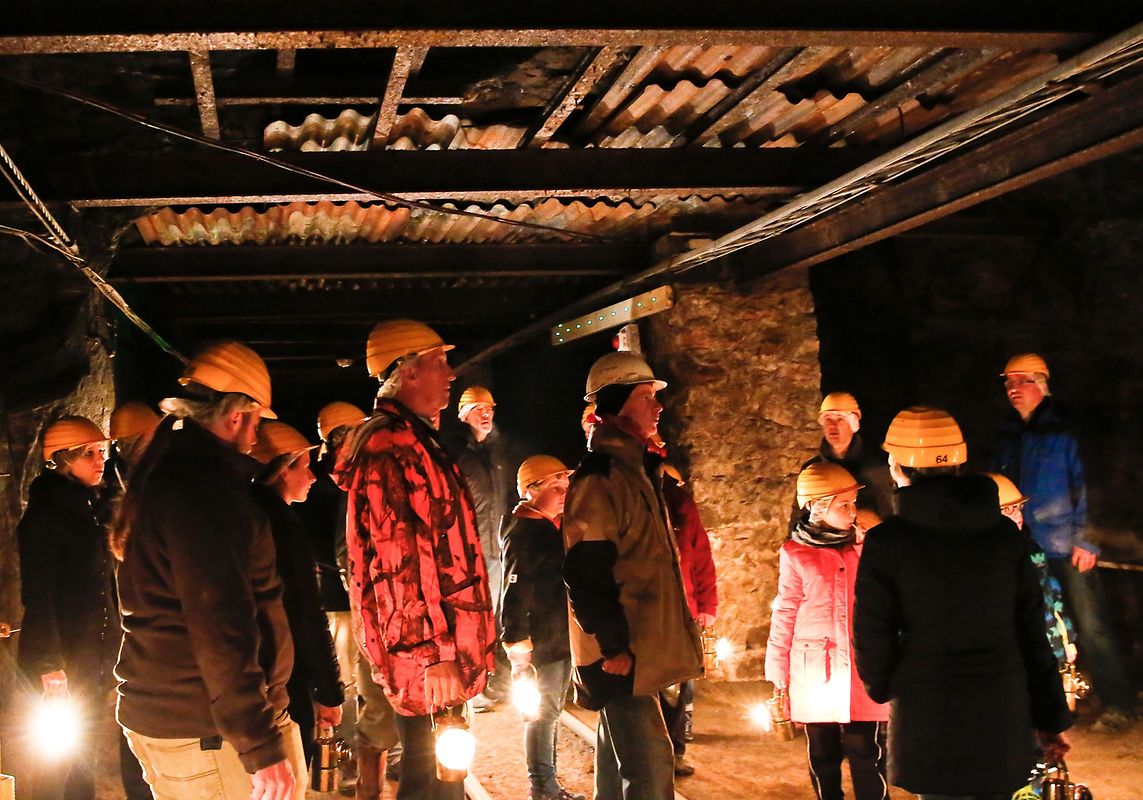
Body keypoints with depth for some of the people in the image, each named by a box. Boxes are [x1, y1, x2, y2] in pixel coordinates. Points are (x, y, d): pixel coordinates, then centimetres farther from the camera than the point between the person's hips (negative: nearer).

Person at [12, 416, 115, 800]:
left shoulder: (89, 508, 12)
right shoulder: (44, 514, -12)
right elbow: (37, 595, -17)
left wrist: (109, 643, 11)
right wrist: (50, 664, -20)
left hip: (92, 651, 8)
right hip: (60, 654, -8)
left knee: (81, 746, 14)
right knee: (50, 753, -2)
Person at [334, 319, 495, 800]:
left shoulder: (411, 441, 18)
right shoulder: (389, 448, -16)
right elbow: (400, 561, -22)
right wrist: (434, 654, -23)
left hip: (439, 651, 10)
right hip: (428, 657, -10)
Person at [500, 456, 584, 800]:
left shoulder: (556, 528, 13)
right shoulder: (523, 533, -13)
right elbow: (515, 592, -18)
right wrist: (518, 646, -22)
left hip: (562, 639, 9)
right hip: (541, 643, -9)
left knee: (550, 712, 15)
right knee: (542, 713, -2)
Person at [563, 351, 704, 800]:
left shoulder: (637, 469, 15)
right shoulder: (599, 477, -15)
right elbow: (586, 573, -21)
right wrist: (614, 646, -20)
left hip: (639, 648, 10)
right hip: (620, 653, -10)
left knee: (619, 760, 16)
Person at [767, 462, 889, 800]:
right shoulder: (795, 554, -1)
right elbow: (785, 616, 3)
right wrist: (778, 672, 3)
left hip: (862, 672, 1)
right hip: (815, 674, -1)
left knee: (867, 755, -3)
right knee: (822, 757, 10)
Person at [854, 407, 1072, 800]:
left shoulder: (886, 542, -11)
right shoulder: (1005, 533, 2)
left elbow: (873, 636, -6)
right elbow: (1032, 631, 6)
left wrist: (882, 687, 16)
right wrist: (1050, 718, 14)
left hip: (929, 725, -4)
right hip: (1004, 719, 4)